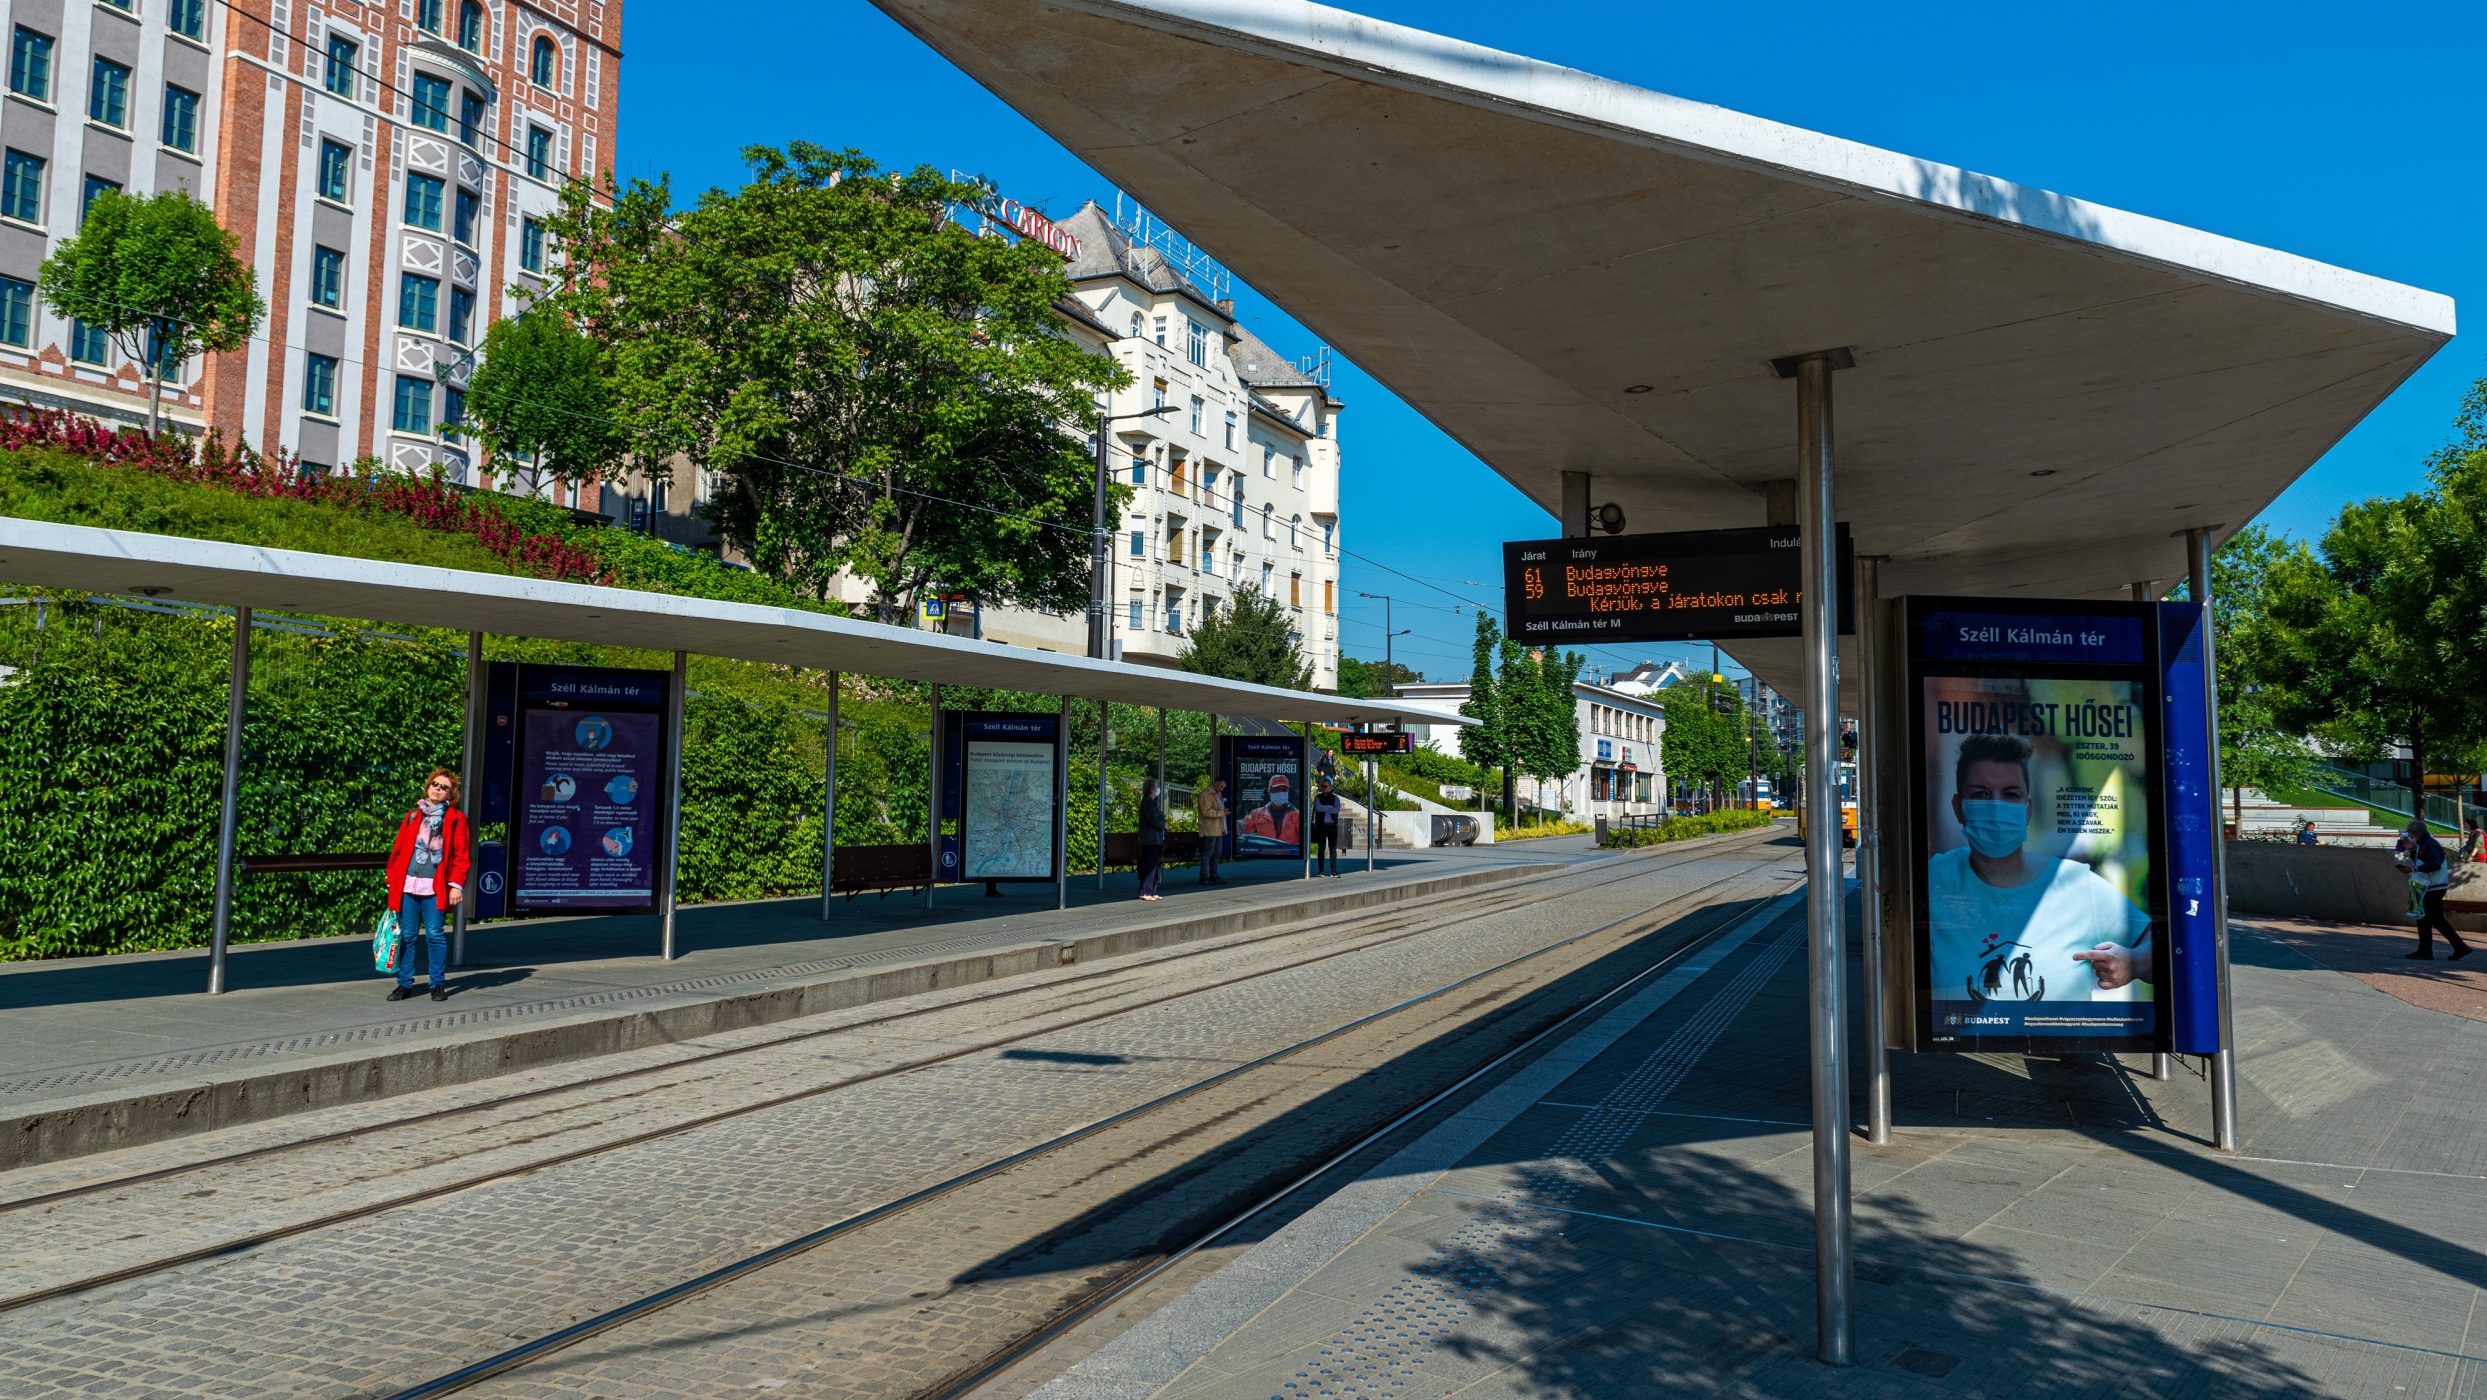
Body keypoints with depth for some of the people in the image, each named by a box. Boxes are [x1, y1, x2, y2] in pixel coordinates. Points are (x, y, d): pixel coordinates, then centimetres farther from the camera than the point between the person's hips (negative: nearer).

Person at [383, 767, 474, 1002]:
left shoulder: (455, 818, 5)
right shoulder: (413, 816, 14)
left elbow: (462, 854, 0)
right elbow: (398, 850, 13)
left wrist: (456, 884, -8)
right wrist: (392, 881, 6)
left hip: (435, 886, -3)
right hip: (407, 884, 3)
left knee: (434, 935, -3)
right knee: (406, 935, 5)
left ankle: (438, 984, 6)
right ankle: (405, 983, 14)